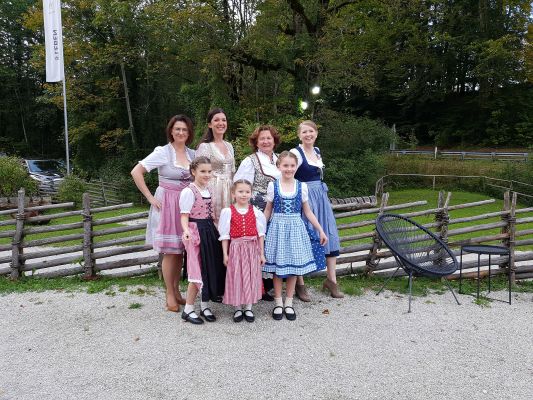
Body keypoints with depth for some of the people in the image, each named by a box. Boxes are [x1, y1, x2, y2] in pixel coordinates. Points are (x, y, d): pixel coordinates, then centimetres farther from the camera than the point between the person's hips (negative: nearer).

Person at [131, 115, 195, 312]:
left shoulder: (192, 154, 8)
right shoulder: (162, 152, -7)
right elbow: (136, 172, -11)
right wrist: (150, 197, -11)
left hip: (187, 205, 5)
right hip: (167, 204, -5)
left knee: (180, 251, 10)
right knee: (170, 252, 0)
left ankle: (176, 291, 24)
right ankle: (170, 295, 12)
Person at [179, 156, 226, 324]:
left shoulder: (208, 189, 11)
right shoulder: (189, 191, -12)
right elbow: (184, 216, -15)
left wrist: (218, 230, 17)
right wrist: (186, 230, -33)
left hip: (210, 231, 8)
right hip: (196, 232, -8)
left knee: (211, 269, 10)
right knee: (198, 272, -4)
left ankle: (205, 306, 25)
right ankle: (188, 309, 10)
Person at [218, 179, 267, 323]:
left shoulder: (256, 212, 1)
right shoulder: (228, 212, -3)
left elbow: (260, 233, 4)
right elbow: (224, 234, -1)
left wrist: (261, 253, 3)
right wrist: (225, 254, -4)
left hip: (252, 248, 2)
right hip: (236, 248, -1)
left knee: (251, 277, 7)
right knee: (236, 277, 4)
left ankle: (248, 308, 21)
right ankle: (238, 308, 19)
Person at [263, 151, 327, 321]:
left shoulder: (301, 186, 1)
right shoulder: (273, 186, -2)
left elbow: (307, 211, 7)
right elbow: (268, 211, 5)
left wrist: (320, 230, 5)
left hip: (295, 228, 1)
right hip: (277, 228, -1)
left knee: (294, 266, 6)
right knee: (277, 267, 4)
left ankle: (289, 303, 21)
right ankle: (278, 303, 19)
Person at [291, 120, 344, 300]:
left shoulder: (317, 151, 13)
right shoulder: (295, 153, -10)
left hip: (321, 197, 8)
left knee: (330, 236, 7)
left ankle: (331, 280, 20)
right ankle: (300, 284, 12)